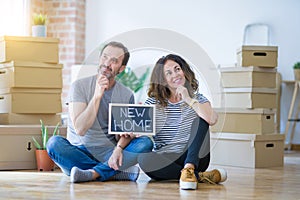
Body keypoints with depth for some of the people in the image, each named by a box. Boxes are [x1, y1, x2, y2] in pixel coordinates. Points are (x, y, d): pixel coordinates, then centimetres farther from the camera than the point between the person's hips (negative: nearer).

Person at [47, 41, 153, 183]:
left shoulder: (127, 95, 5)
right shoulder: (80, 86, -3)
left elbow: (125, 133, -1)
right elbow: (80, 129, -15)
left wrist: (119, 148, -24)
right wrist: (97, 96, -22)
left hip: (109, 154, 2)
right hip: (80, 153, -1)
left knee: (146, 143, -21)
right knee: (54, 143, -30)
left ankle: (93, 173, -32)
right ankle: (118, 173, -29)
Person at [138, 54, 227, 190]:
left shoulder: (197, 99, 6)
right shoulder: (153, 102, 8)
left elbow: (212, 120, -16)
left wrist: (189, 100, -16)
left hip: (194, 158, 0)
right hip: (164, 160, 0)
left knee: (200, 119, -19)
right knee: (144, 159, -32)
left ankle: (189, 169, -36)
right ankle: (200, 176, -25)